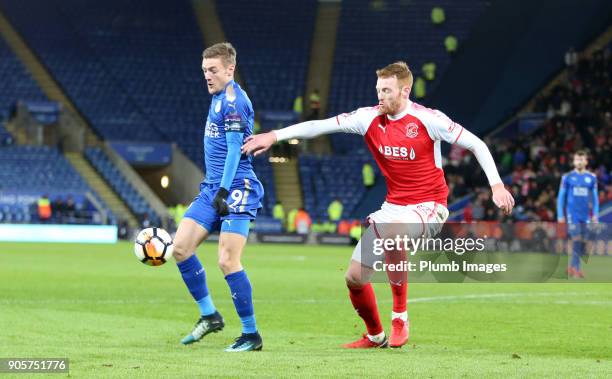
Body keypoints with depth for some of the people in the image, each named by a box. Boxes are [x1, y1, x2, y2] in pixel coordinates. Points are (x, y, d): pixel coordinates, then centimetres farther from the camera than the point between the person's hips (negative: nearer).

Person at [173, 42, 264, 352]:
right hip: (212, 188, 9)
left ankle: (251, 335, -3)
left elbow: (235, 149, -18)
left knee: (227, 261, -12)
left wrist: (224, 191, -23)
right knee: (180, 246, -1)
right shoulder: (218, 98, 17)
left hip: (236, 190, -9)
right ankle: (209, 315, 10)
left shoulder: (233, 100, -12)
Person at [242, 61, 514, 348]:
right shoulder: (370, 118, -2)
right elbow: (320, 126, -4)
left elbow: (476, 144, -8)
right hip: (394, 205, 6)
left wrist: (496, 185, -17)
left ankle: (400, 318, -21)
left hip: (428, 207, -6)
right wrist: (274, 136, -13)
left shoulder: (428, 120, -14)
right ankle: (375, 337, 29)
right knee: (355, 278, 0)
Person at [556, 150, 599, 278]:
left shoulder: (591, 178, 7)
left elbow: (595, 197, 10)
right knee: (576, 239, -13)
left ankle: (572, 266, 14)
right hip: (572, 214, -3)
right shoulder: (567, 177, 1)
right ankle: (576, 268, -10)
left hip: (585, 215, 3)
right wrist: (560, 215, -1)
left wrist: (595, 214, 2)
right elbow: (561, 197, 4)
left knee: (583, 242, 2)